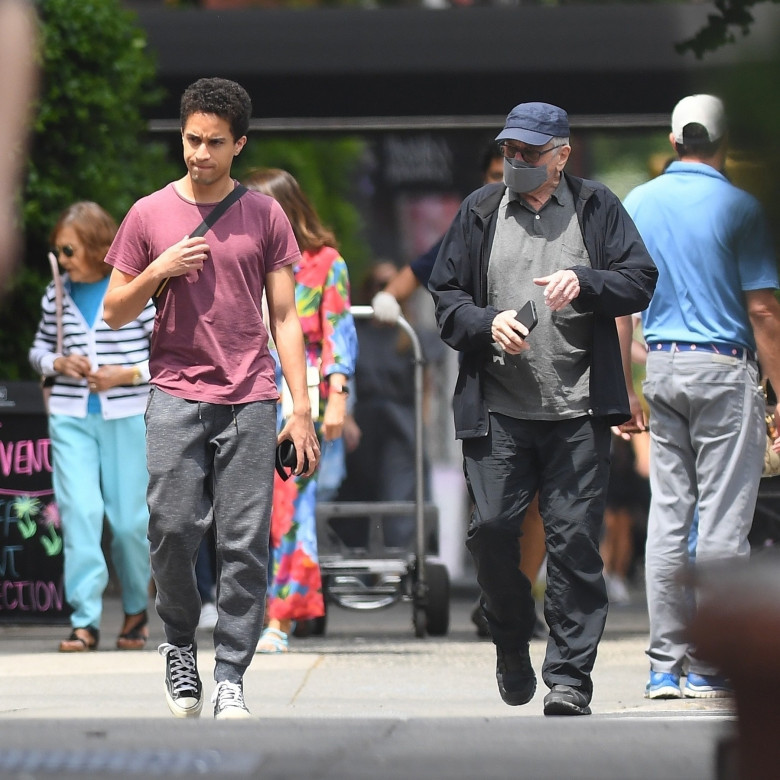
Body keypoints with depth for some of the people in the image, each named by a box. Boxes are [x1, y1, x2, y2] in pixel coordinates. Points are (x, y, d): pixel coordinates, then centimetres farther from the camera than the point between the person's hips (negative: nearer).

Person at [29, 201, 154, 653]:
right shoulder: (58, 295, 8)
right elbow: (39, 348, 21)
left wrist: (129, 374, -13)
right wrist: (57, 363, -1)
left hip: (127, 417, -2)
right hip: (70, 417, 2)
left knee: (129, 519, 3)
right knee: (79, 510, -11)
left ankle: (136, 609, 25)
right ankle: (86, 620, -12)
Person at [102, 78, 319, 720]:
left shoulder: (264, 215, 7)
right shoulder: (150, 214, 7)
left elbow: (284, 317, 9)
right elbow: (114, 312, 11)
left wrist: (302, 408, 2)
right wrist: (159, 270, -8)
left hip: (250, 401, 0)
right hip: (177, 395, 0)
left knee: (246, 542, -5)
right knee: (173, 528, -9)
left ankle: (231, 678, 0)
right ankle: (180, 644, 15)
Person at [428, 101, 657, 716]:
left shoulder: (597, 209, 7)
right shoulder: (480, 213, 11)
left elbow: (641, 282, 4)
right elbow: (445, 296, 12)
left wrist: (585, 282, -14)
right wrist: (487, 324, -8)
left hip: (579, 411, -1)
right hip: (498, 409, 2)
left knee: (575, 538, -4)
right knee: (492, 527, -5)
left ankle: (569, 677, 1)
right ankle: (511, 642, 21)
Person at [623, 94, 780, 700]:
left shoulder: (637, 203, 8)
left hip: (661, 364, 5)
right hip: (723, 365, -5)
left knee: (668, 515, 7)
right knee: (723, 518, -2)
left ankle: (665, 667, 7)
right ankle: (710, 668, -3)